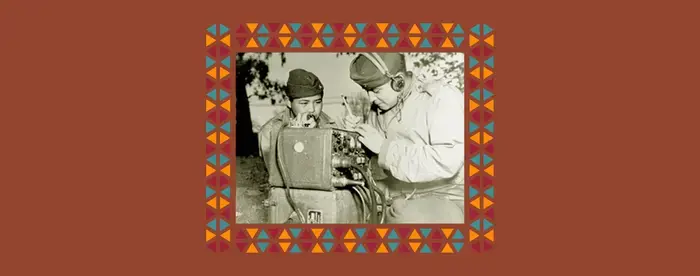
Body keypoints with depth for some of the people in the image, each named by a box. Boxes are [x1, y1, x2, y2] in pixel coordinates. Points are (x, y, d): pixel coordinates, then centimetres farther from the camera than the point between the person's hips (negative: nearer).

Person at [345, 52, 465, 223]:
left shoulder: (442, 98, -15)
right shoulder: (379, 108, 5)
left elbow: (446, 161, -28)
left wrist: (384, 146, -24)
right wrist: (356, 132, -6)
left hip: (447, 198, -7)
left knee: (406, 218, -35)